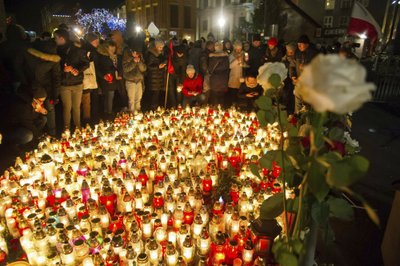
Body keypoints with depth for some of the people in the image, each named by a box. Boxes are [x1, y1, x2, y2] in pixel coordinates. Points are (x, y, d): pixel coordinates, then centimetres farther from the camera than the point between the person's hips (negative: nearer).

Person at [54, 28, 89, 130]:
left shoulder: (77, 50, -2)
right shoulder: (58, 51, 3)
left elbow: (86, 63, -2)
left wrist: (78, 70, -17)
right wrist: (64, 69, -14)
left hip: (77, 83, -1)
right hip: (64, 84, 1)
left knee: (76, 107, 8)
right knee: (67, 107, 2)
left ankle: (78, 127, 23)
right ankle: (66, 128, 17)